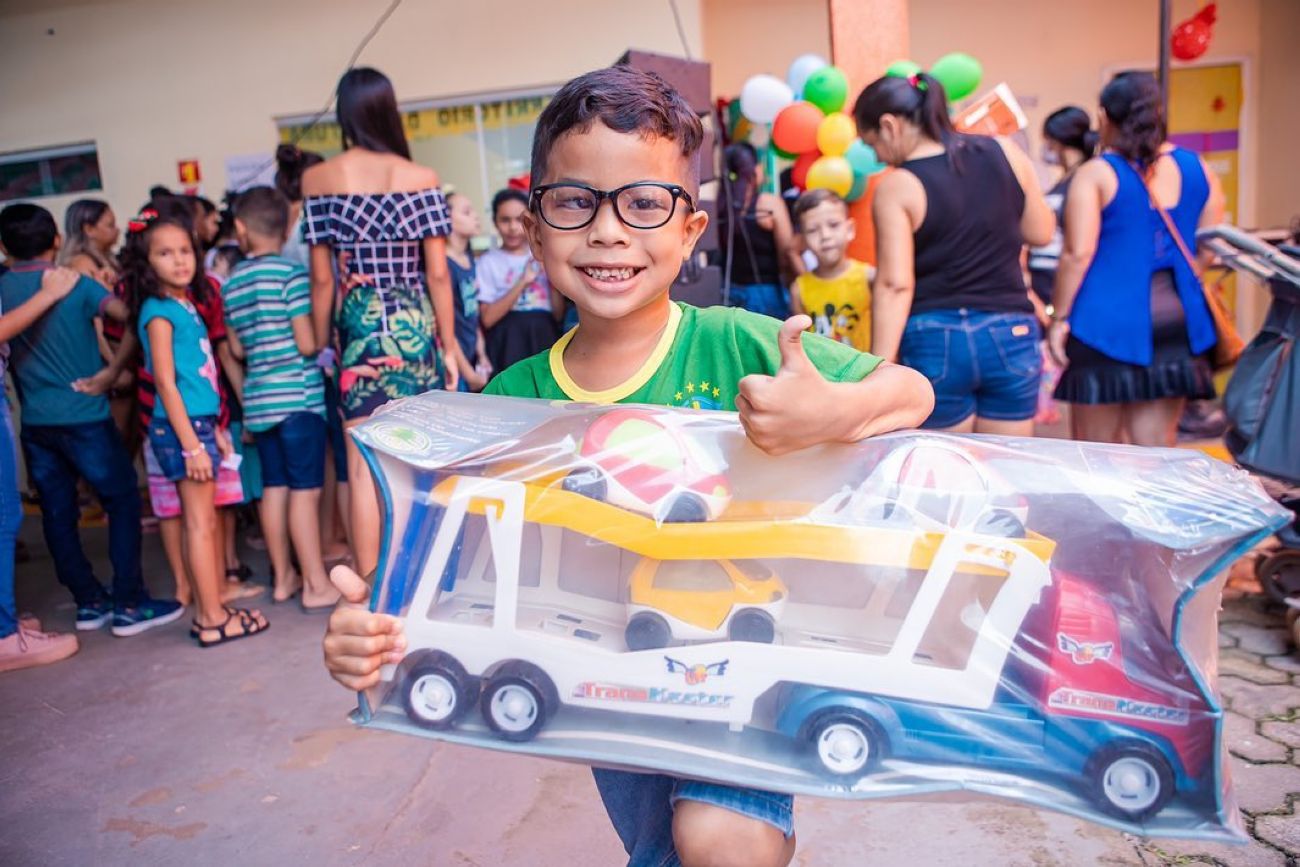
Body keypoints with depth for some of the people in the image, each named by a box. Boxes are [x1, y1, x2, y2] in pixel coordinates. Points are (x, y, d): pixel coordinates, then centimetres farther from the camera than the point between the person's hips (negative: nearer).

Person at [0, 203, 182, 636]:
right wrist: (112, 372, -11)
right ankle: (129, 604, 2)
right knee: (123, 503, 3)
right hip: (84, 418, -5)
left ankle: (90, 602, 18)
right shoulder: (76, 284, -7)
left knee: (58, 515, 11)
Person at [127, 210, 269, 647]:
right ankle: (212, 620, 5)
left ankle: (213, 609, 21)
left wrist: (214, 430, 17)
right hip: (181, 427, -8)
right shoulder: (159, 311, -11)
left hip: (198, 421, 8)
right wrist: (191, 443, -18)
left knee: (205, 520, 12)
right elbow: (165, 382, -15)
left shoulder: (185, 305, 13)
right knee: (200, 522, -3)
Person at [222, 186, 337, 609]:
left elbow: (237, 348, 15)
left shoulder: (231, 283, 10)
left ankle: (283, 578, 21)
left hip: (257, 399, 6)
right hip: (297, 396, -6)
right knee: (305, 491, -3)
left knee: (274, 489, 12)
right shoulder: (291, 273, -9)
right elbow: (307, 343, -14)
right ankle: (317, 585, 1)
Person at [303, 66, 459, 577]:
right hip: (414, 324, 0)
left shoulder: (316, 180, 1)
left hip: (358, 325, 0)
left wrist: (322, 347, 11)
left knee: (364, 464, 4)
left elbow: (321, 278, 0)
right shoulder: (421, 179, -2)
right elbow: (438, 273, -3)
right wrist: (449, 346, 5)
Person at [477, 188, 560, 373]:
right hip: (509, 344, -3)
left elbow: (559, 314, 7)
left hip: (545, 338, 3)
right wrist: (522, 282, -15)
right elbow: (488, 318, -8)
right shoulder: (488, 262, 3)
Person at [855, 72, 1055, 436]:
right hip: (1010, 334, 4)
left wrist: (881, 367, -13)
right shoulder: (1005, 152, 3)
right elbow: (1041, 233, 12)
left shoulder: (896, 187, -9)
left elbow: (895, 285, -14)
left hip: (935, 343, -3)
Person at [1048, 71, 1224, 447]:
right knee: (1155, 448, 11)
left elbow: (1078, 254, -14)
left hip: (1108, 319, -5)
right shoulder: (1198, 170, 9)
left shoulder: (1095, 175, -7)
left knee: (1097, 453, 8)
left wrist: (1059, 318, -8)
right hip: (1174, 321, 5)